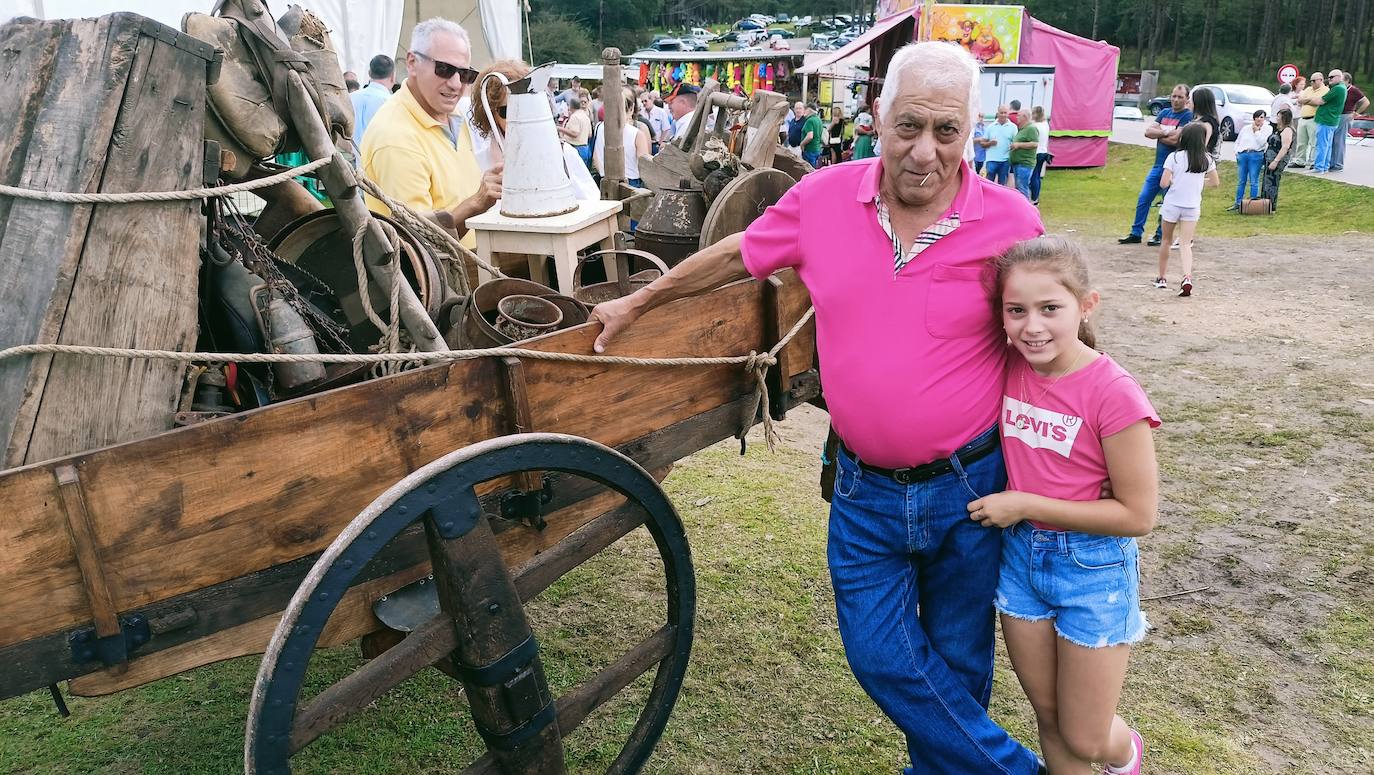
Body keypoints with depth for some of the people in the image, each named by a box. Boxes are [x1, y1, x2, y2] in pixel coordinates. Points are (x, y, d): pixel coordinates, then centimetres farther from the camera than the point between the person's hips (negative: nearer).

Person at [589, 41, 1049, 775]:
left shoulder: (1010, 221, -12)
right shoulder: (823, 197, -7)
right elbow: (735, 255, 8)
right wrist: (636, 302, 16)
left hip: (968, 486, -2)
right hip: (865, 488, 2)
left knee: (956, 663, 14)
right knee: (881, 656, 7)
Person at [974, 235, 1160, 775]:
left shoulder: (1113, 394, -23)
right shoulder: (1006, 369, -8)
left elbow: (1137, 516, -18)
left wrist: (1025, 504, -19)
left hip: (1092, 567, -4)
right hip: (1019, 554, 4)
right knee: (1049, 719, 18)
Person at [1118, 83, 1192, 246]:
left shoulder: (1188, 116, -8)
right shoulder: (1165, 112, 12)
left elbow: (1175, 139, -19)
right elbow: (1148, 131, 0)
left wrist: (1157, 134, -4)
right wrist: (1166, 132, -13)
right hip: (1158, 165, 7)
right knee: (1143, 199, 7)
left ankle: (1161, 235, 12)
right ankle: (1136, 233, 15)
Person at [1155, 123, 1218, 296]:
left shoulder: (1174, 157, -10)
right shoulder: (1206, 159, -1)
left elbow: (1164, 183, -15)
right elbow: (1215, 182, 10)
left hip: (1172, 205, -1)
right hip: (1192, 207, 1)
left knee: (1166, 240, 16)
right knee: (1185, 244, -2)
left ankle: (1162, 277, 25)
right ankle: (1187, 277, -24)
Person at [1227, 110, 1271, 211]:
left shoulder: (1267, 129, 5)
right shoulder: (1246, 128, 14)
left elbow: (1262, 142, -8)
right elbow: (1237, 142, 19)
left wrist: (1256, 131, -5)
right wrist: (1237, 153, 5)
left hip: (1256, 155, -3)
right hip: (1242, 154, 3)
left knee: (1253, 181, -3)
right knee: (1241, 181, 8)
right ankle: (1237, 203, 13)